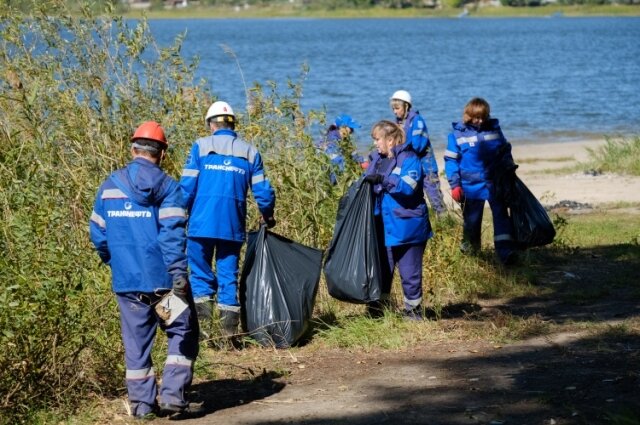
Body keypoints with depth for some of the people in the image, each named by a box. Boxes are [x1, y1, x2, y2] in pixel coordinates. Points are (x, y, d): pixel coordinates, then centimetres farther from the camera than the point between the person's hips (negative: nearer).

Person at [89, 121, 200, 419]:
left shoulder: (110, 185, 5)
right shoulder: (167, 186, -7)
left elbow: (97, 231, 10)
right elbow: (172, 235, -15)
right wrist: (179, 274, -17)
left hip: (126, 281, 4)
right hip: (163, 279, -4)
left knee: (137, 341, 11)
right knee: (182, 335, 8)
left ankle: (142, 403, 11)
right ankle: (173, 394, -3)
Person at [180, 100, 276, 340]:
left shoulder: (201, 146, 2)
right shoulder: (249, 152, 9)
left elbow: (187, 187, -3)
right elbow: (263, 191, 8)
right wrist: (267, 217, 26)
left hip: (202, 223, -2)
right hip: (233, 226, 2)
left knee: (200, 275, 8)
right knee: (228, 277, 8)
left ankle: (201, 325, -8)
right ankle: (230, 333, 6)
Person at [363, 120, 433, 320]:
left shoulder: (409, 159, -11)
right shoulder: (376, 159, 10)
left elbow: (408, 187, -26)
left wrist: (383, 180, -35)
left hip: (406, 227, -6)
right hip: (384, 226, 7)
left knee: (409, 272, 1)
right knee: (382, 269, 12)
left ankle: (413, 309, 12)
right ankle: (379, 308, 21)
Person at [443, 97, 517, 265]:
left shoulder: (494, 128, 4)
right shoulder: (457, 133, -3)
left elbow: (505, 151, 17)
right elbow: (451, 160, 0)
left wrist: (509, 169, 5)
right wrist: (454, 185, -5)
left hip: (495, 183, 1)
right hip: (471, 186, -1)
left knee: (501, 215, -8)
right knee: (471, 221, 9)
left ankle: (506, 251, -13)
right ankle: (469, 254, 27)